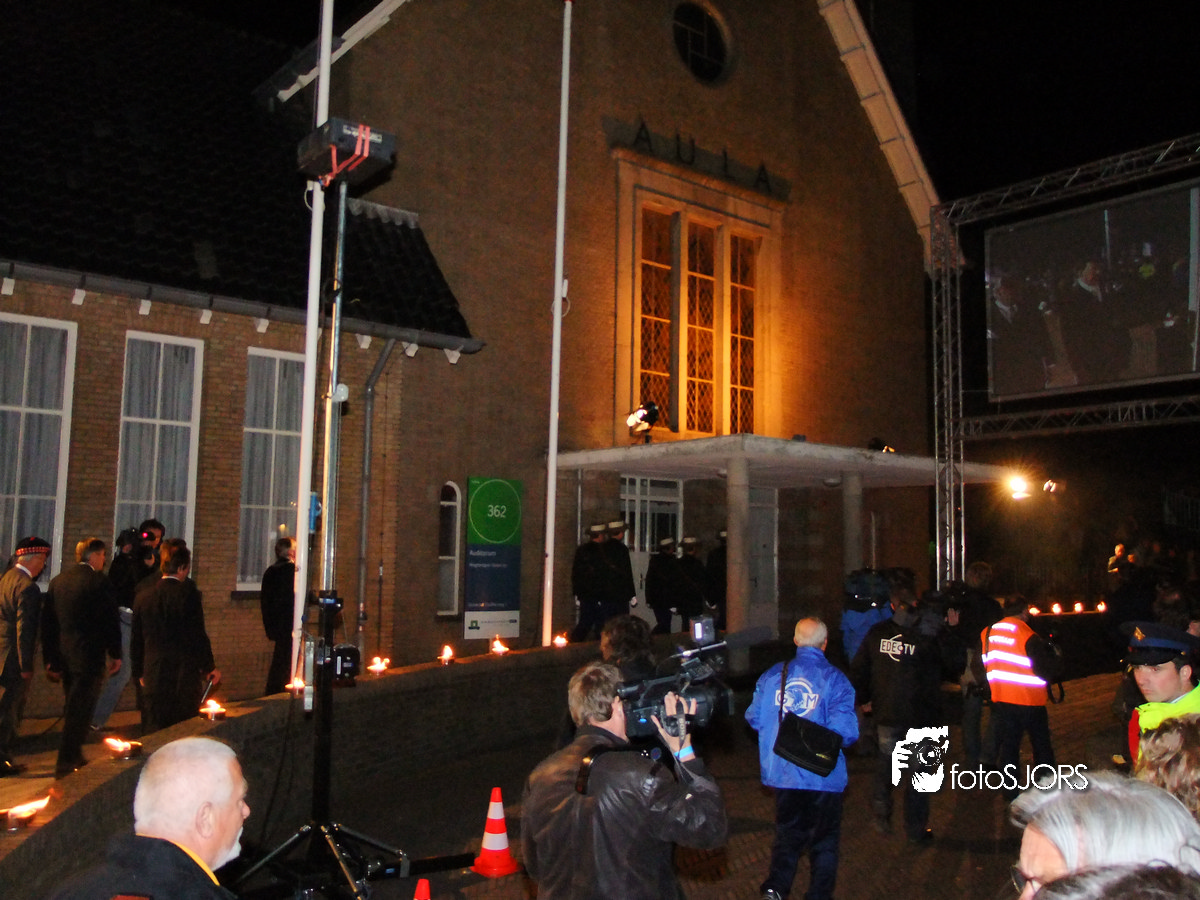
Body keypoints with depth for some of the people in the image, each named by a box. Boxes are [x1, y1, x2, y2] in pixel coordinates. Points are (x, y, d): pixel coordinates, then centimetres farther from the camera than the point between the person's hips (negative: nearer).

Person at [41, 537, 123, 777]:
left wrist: (50, 657, 17)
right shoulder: (99, 581, -12)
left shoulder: (57, 580, 7)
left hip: (64, 656, 7)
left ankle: (74, 758, 32)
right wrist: (115, 654, 0)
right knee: (80, 711, 0)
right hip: (89, 656, -7)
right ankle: (66, 763, 3)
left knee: (72, 709, 20)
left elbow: (47, 621, 11)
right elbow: (111, 621, -11)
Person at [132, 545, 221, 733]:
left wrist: (140, 672, 22)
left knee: (153, 733, 8)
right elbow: (198, 635, -9)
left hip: (153, 677, 4)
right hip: (185, 674, -4)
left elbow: (136, 640, 11)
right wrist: (209, 667, 2)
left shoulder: (143, 597, 4)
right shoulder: (188, 593, -10)